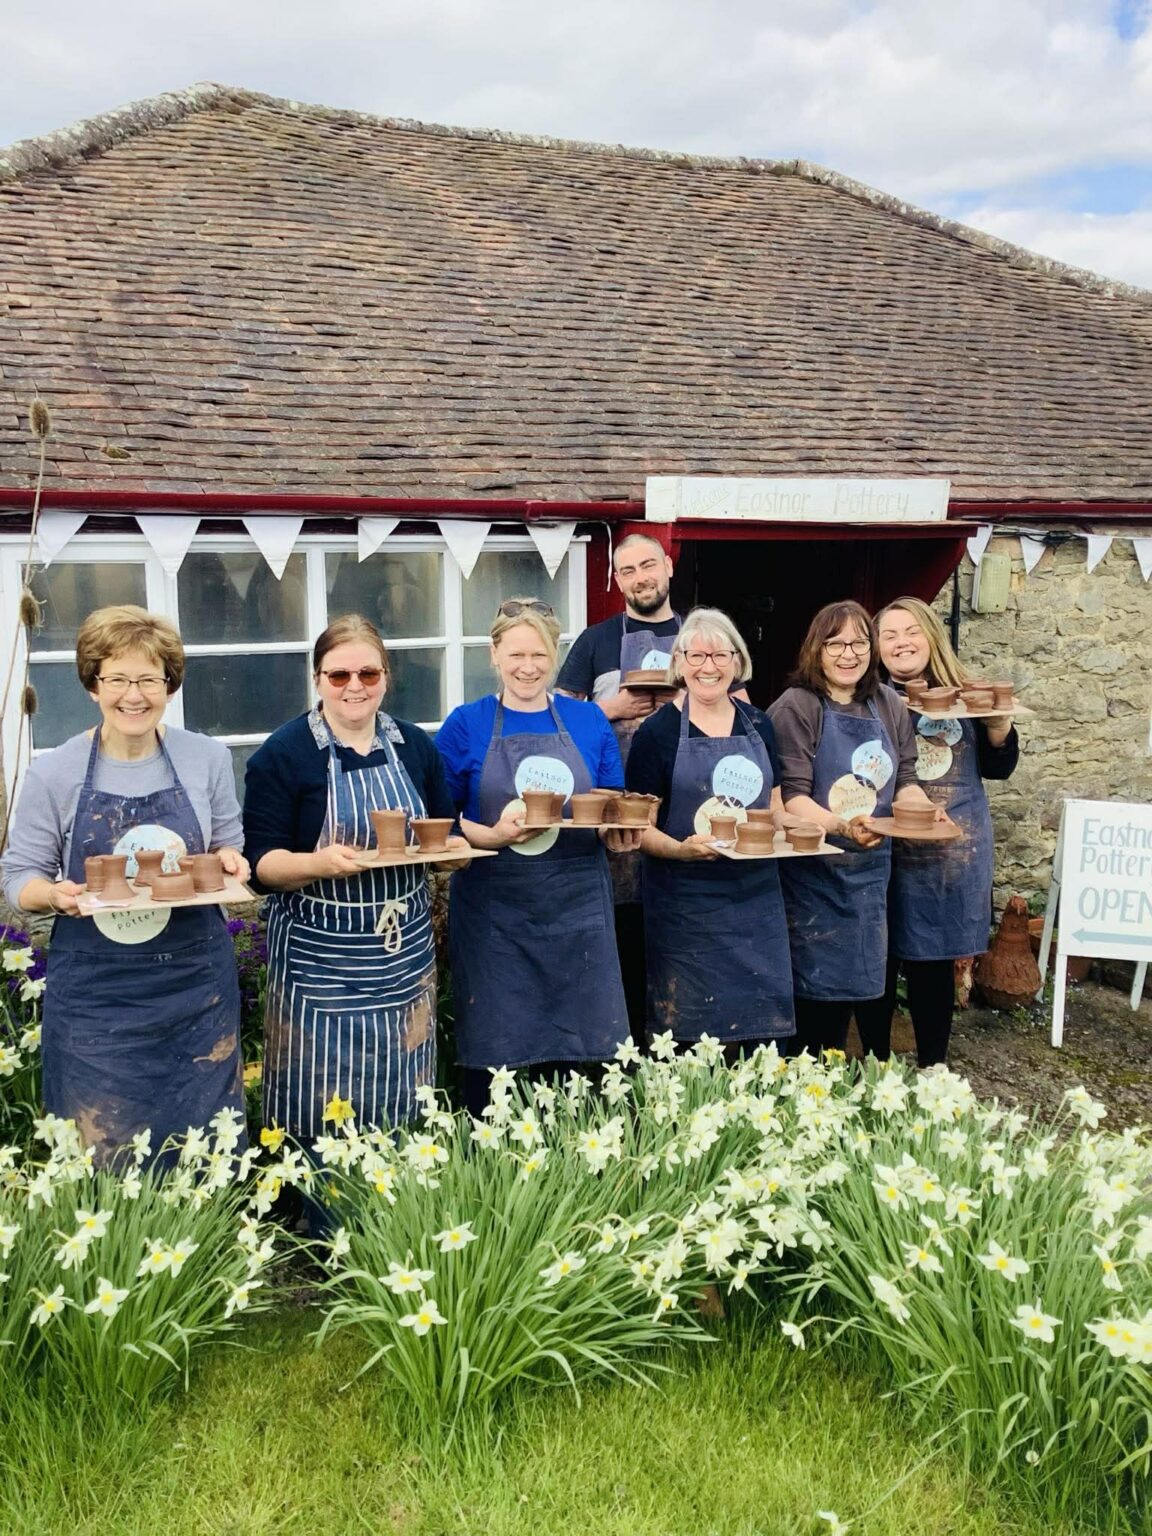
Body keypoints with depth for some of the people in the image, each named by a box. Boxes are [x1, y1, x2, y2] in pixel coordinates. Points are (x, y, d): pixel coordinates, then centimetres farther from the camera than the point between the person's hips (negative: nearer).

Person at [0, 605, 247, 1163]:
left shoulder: (208, 758, 1)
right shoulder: (55, 773, -4)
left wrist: (230, 862, -10)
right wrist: (56, 894, -20)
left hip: (197, 985, 2)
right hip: (96, 996, -1)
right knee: (103, 1156, 5)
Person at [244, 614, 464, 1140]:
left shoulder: (415, 745, 7)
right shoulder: (282, 754, -7)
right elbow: (262, 861, -9)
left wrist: (451, 848, -8)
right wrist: (320, 864, -28)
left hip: (406, 951, 4)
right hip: (319, 958, -4)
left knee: (400, 1100, 11)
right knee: (323, 1114, 0)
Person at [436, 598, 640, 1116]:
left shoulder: (589, 722, 8)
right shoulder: (466, 725, 2)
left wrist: (621, 830, -10)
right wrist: (494, 836, -17)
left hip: (576, 906, 2)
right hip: (495, 912, -2)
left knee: (576, 1050, 6)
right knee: (493, 1053, 2)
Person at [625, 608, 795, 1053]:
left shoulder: (758, 725, 10)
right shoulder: (658, 731, -4)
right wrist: (680, 849, -24)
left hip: (756, 897, 4)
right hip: (686, 904, -4)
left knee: (757, 1027, 7)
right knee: (693, 1030, 0)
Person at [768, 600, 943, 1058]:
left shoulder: (889, 706, 7)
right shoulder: (796, 707, -11)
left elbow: (904, 782, 11)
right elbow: (791, 797, -17)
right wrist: (843, 826, -32)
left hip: (870, 869, 6)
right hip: (812, 870, -6)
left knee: (857, 981, 13)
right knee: (814, 986, 0)